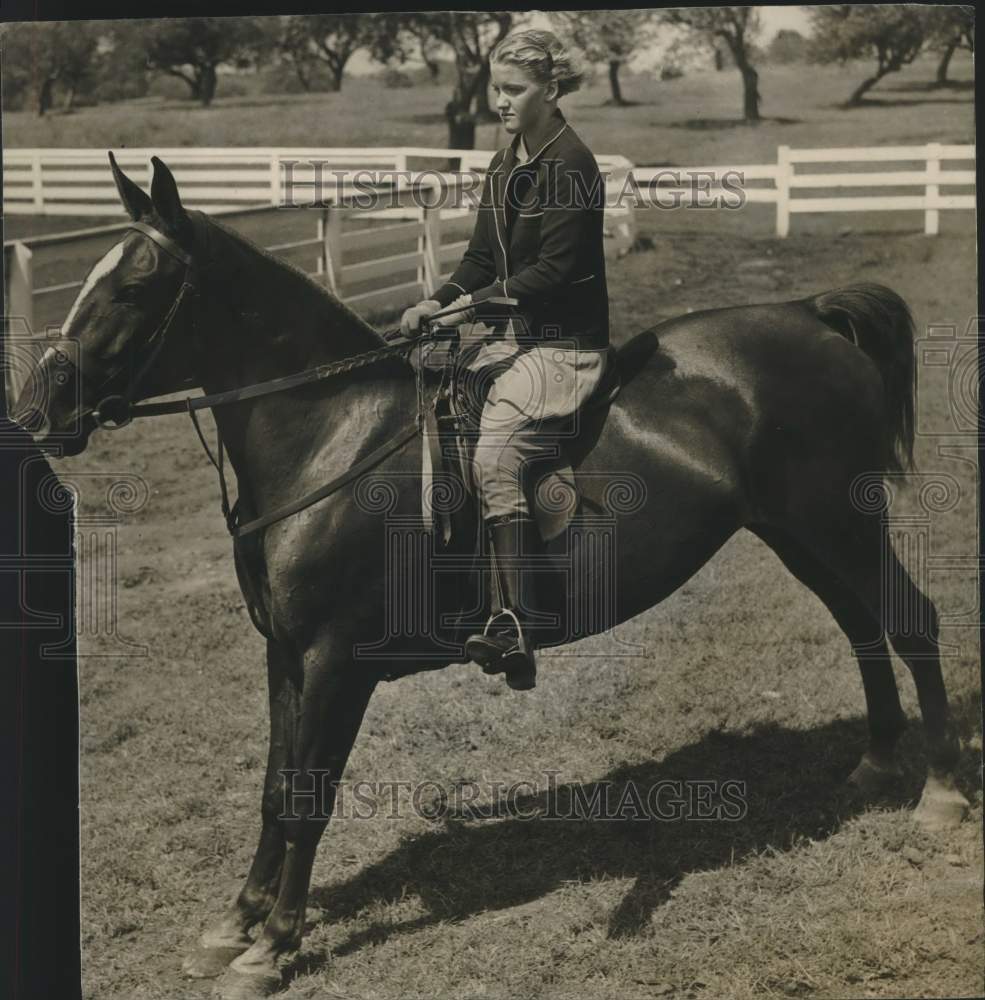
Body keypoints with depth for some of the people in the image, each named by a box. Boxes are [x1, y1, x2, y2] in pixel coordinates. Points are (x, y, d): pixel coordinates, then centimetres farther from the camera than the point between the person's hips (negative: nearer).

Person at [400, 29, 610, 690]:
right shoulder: (505, 164, 14)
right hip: (512, 336, 10)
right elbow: (484, 259, 15)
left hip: (565, 343, -9)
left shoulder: (571, 164, -12)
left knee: (496, 458, -23)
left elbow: (555, 270, -17)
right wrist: (439, 303, -1)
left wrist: (479, 303, -20)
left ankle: (515, 629, -22)